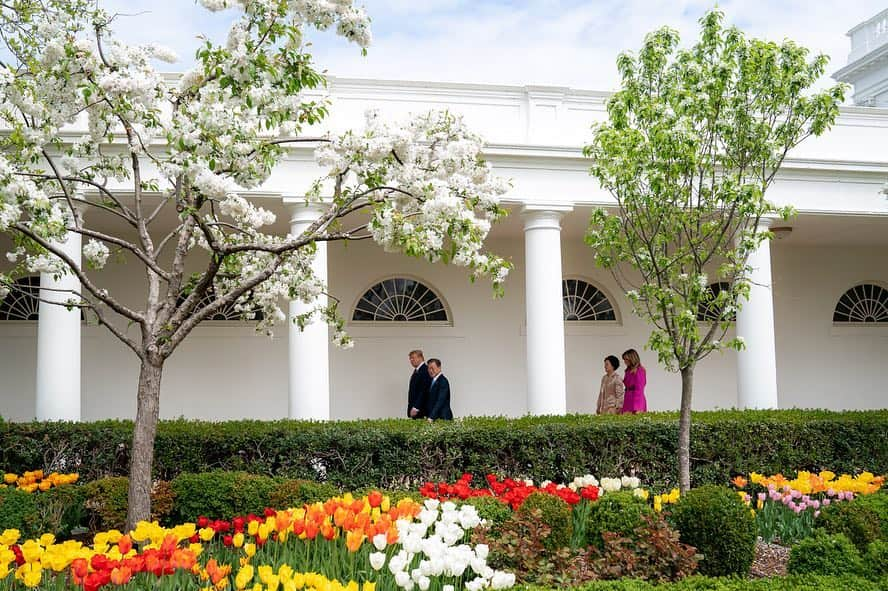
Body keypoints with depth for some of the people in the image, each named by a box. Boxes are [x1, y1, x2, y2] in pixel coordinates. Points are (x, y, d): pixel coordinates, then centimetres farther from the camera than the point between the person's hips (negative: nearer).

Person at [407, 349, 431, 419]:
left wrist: (416, 408, -21)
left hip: (420, 409, -9)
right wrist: (411, 407, 15)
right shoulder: (416, 371, 16)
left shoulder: (425, 370, -13)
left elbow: (424, 391, -19)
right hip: (414, 407, 9)